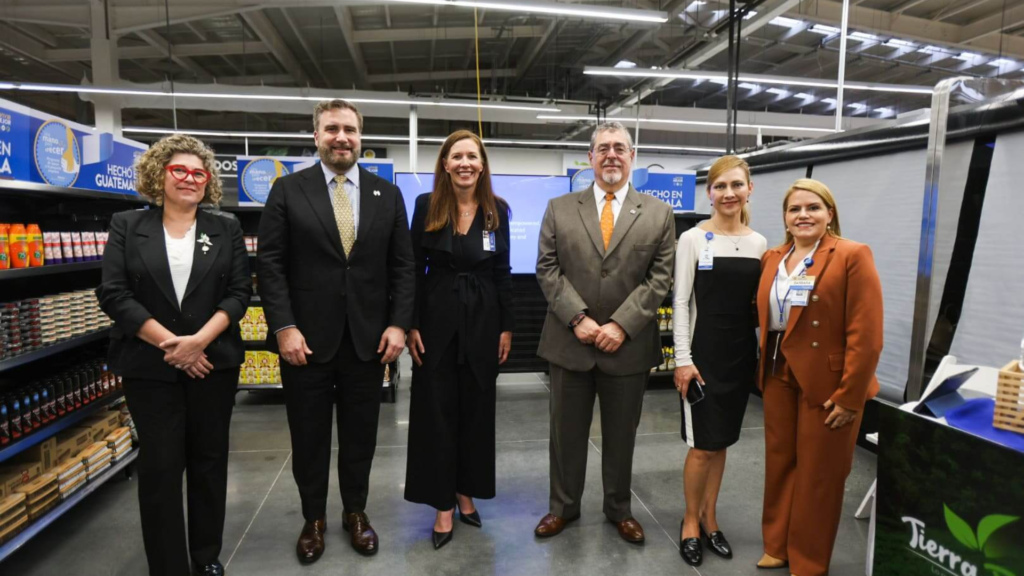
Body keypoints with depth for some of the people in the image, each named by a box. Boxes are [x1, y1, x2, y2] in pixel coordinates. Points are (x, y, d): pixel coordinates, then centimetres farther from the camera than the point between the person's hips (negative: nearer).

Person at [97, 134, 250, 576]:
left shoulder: (226, 229, 6)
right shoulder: (127, 226, 4)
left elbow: (238, 292, -1)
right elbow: (113, 293, -5)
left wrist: (199, 340, -15)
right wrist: (169, 344, -13)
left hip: (213, 362, 1)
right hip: (150, 366, -1)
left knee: (209, 460, 11)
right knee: (159, 466, 4)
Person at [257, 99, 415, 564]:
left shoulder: (388, 195, 6)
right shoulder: (288, 190, 1)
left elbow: (402, 266, 4)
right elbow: (271, 263, -3)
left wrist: (398, 324, -5)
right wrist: (283, 327, -11)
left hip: (368, 338, 2)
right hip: (307, 338, -1)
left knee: (360, 435, 13)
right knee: (309, 437, 13)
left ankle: (356, 513, 34)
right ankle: (313, 519, 33)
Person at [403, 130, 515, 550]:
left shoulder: (497, 209, 2)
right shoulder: (426, 205, -2)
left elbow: (502, 272, 5)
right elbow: (414, 268, -1)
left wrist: (507, 327, 2)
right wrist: (411, 325, -7)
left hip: (482, 321, 2)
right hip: (437, 320, -1)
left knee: (477, 410, 11)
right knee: (437, 413, 4)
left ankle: (466, 493, 28)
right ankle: (443, 506, 16)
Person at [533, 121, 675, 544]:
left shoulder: (659, 213, 3)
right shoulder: (559, 209, 4)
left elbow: (659, 278, -3)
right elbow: (548, 270, -1)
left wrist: (621, 325, -13)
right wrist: (578, 319, -13)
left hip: (629, 345, 0)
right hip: (570, 342, 0)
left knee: (621, 434, 14)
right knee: (567, 431, 13)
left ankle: (619, 509, 35)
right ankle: (563, 506, 32)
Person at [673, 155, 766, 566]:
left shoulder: (759, 243, 7)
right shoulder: (693, 239, -6)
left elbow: (760, 303, 11)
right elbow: (680, 302, -8)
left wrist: (764, 354, 8)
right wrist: (683, 358, -13)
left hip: (741, 354, 4)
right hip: (703, 352, -4)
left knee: (721, 443, 13)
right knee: (702, 446, 0)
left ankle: (709, 517, 30)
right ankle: (691, 520, 21)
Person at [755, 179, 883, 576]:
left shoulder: (852, 256, -11)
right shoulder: (772, 259, 8)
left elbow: (865, 334, -15)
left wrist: (849, 396, -17)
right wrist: (766, 371, 3)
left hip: (827, 384, -5)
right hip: (779, 377, 6)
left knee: (817, 474, 9)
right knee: (779, 464, 16)